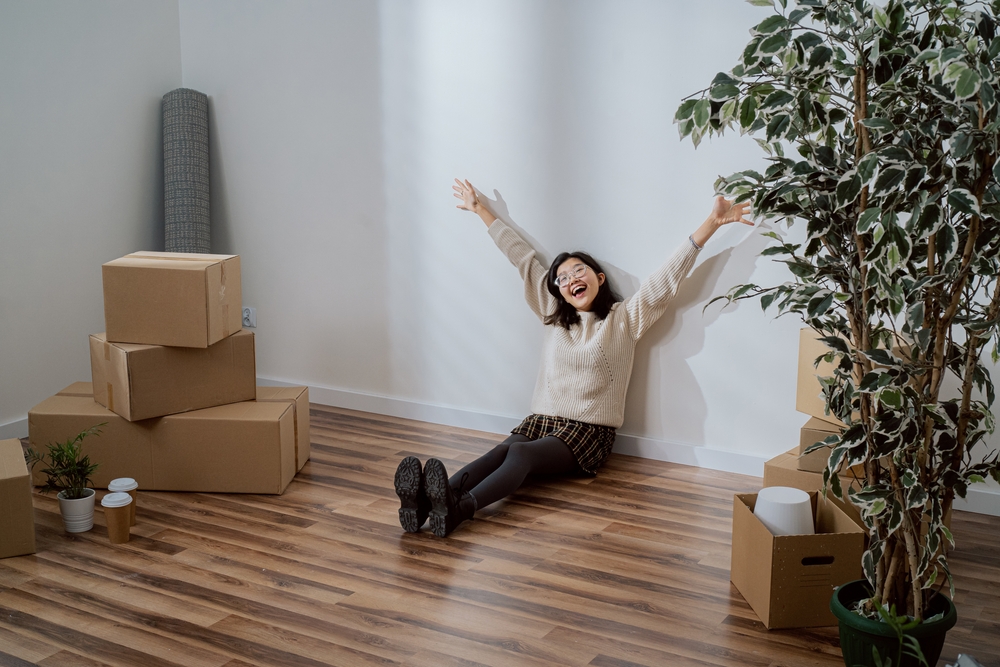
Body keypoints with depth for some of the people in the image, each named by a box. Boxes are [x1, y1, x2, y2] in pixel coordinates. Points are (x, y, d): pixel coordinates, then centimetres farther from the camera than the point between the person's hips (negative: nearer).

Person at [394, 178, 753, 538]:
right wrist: (481, 210, 33)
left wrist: (713, 222, -9)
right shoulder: (553, 315, 18)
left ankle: (459, 509, -62)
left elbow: (668, 277, -2)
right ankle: (426, 502, -58)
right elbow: (522, 258, 23)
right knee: (500, 451, -31)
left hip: (588, 432, -3)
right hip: (541, 422, 4)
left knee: (520, 453, -34)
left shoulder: (625, 319, 6)